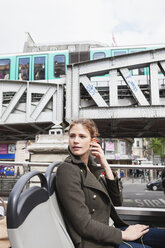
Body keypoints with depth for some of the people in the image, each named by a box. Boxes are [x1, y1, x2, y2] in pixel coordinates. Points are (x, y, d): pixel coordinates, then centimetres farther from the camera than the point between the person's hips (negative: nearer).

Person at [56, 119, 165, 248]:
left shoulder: (93, 167, 6)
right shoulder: (67, 170, -17)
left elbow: (117, 201, 2)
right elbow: (83, 225, -20)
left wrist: (105, 166, -7)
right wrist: (124, 235, -12)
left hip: (112, 229, 7)